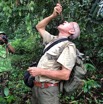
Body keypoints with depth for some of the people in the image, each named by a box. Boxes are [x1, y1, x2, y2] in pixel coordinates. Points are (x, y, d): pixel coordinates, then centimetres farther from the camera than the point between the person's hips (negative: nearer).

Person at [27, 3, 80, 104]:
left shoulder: (68, 46, -14)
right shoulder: (53, 39, 10)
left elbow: (65, 75, -21)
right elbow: (39, 27, 22)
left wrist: (40, 71, -20)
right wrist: (53, 15, 8)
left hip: (48, 89, -7)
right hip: (36, 86, 7)